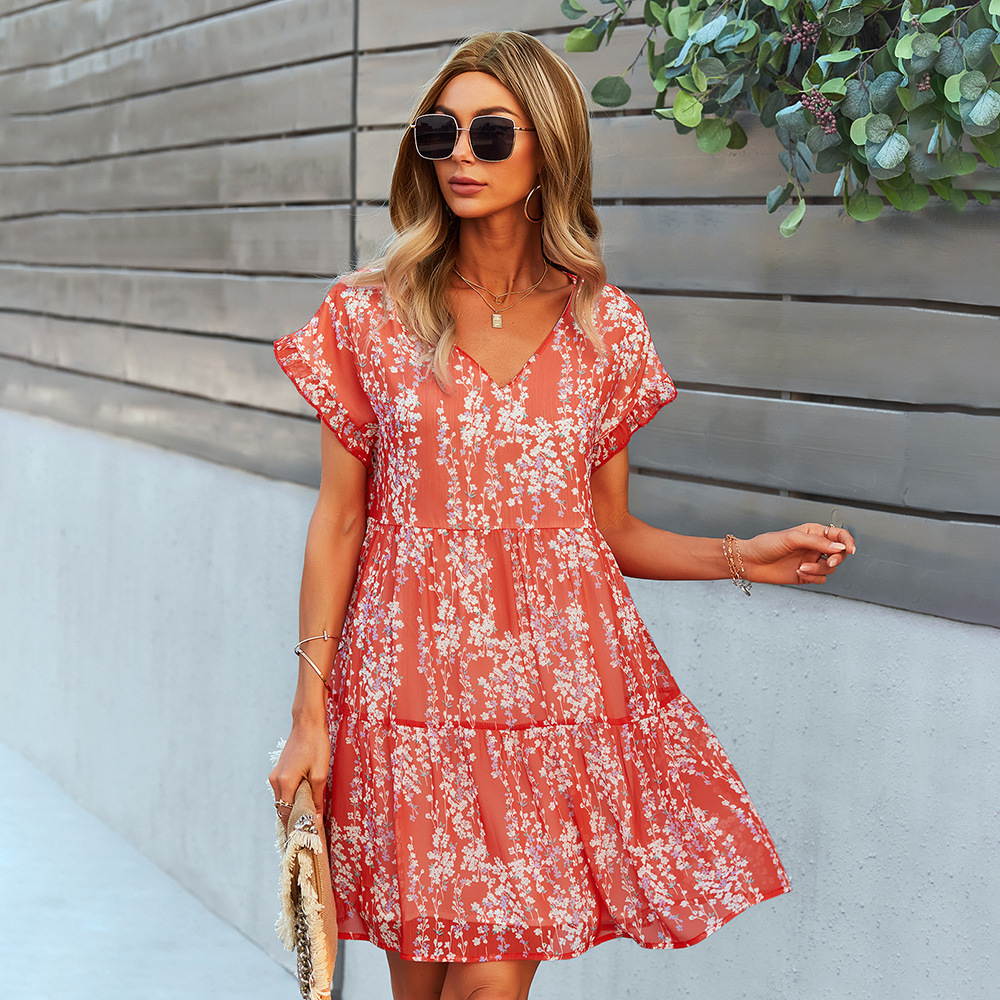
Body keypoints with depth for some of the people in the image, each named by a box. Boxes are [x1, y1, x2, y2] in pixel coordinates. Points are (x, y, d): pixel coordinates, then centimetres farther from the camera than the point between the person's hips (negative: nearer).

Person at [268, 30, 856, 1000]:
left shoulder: (604, 326, 5)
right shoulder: (370, 315, 2)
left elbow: (608, 530, 12)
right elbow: (338, 523, 2)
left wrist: (740, 556, -2)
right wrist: (309, 715, -1)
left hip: (556, 680, 1)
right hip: (413, 676, -1)